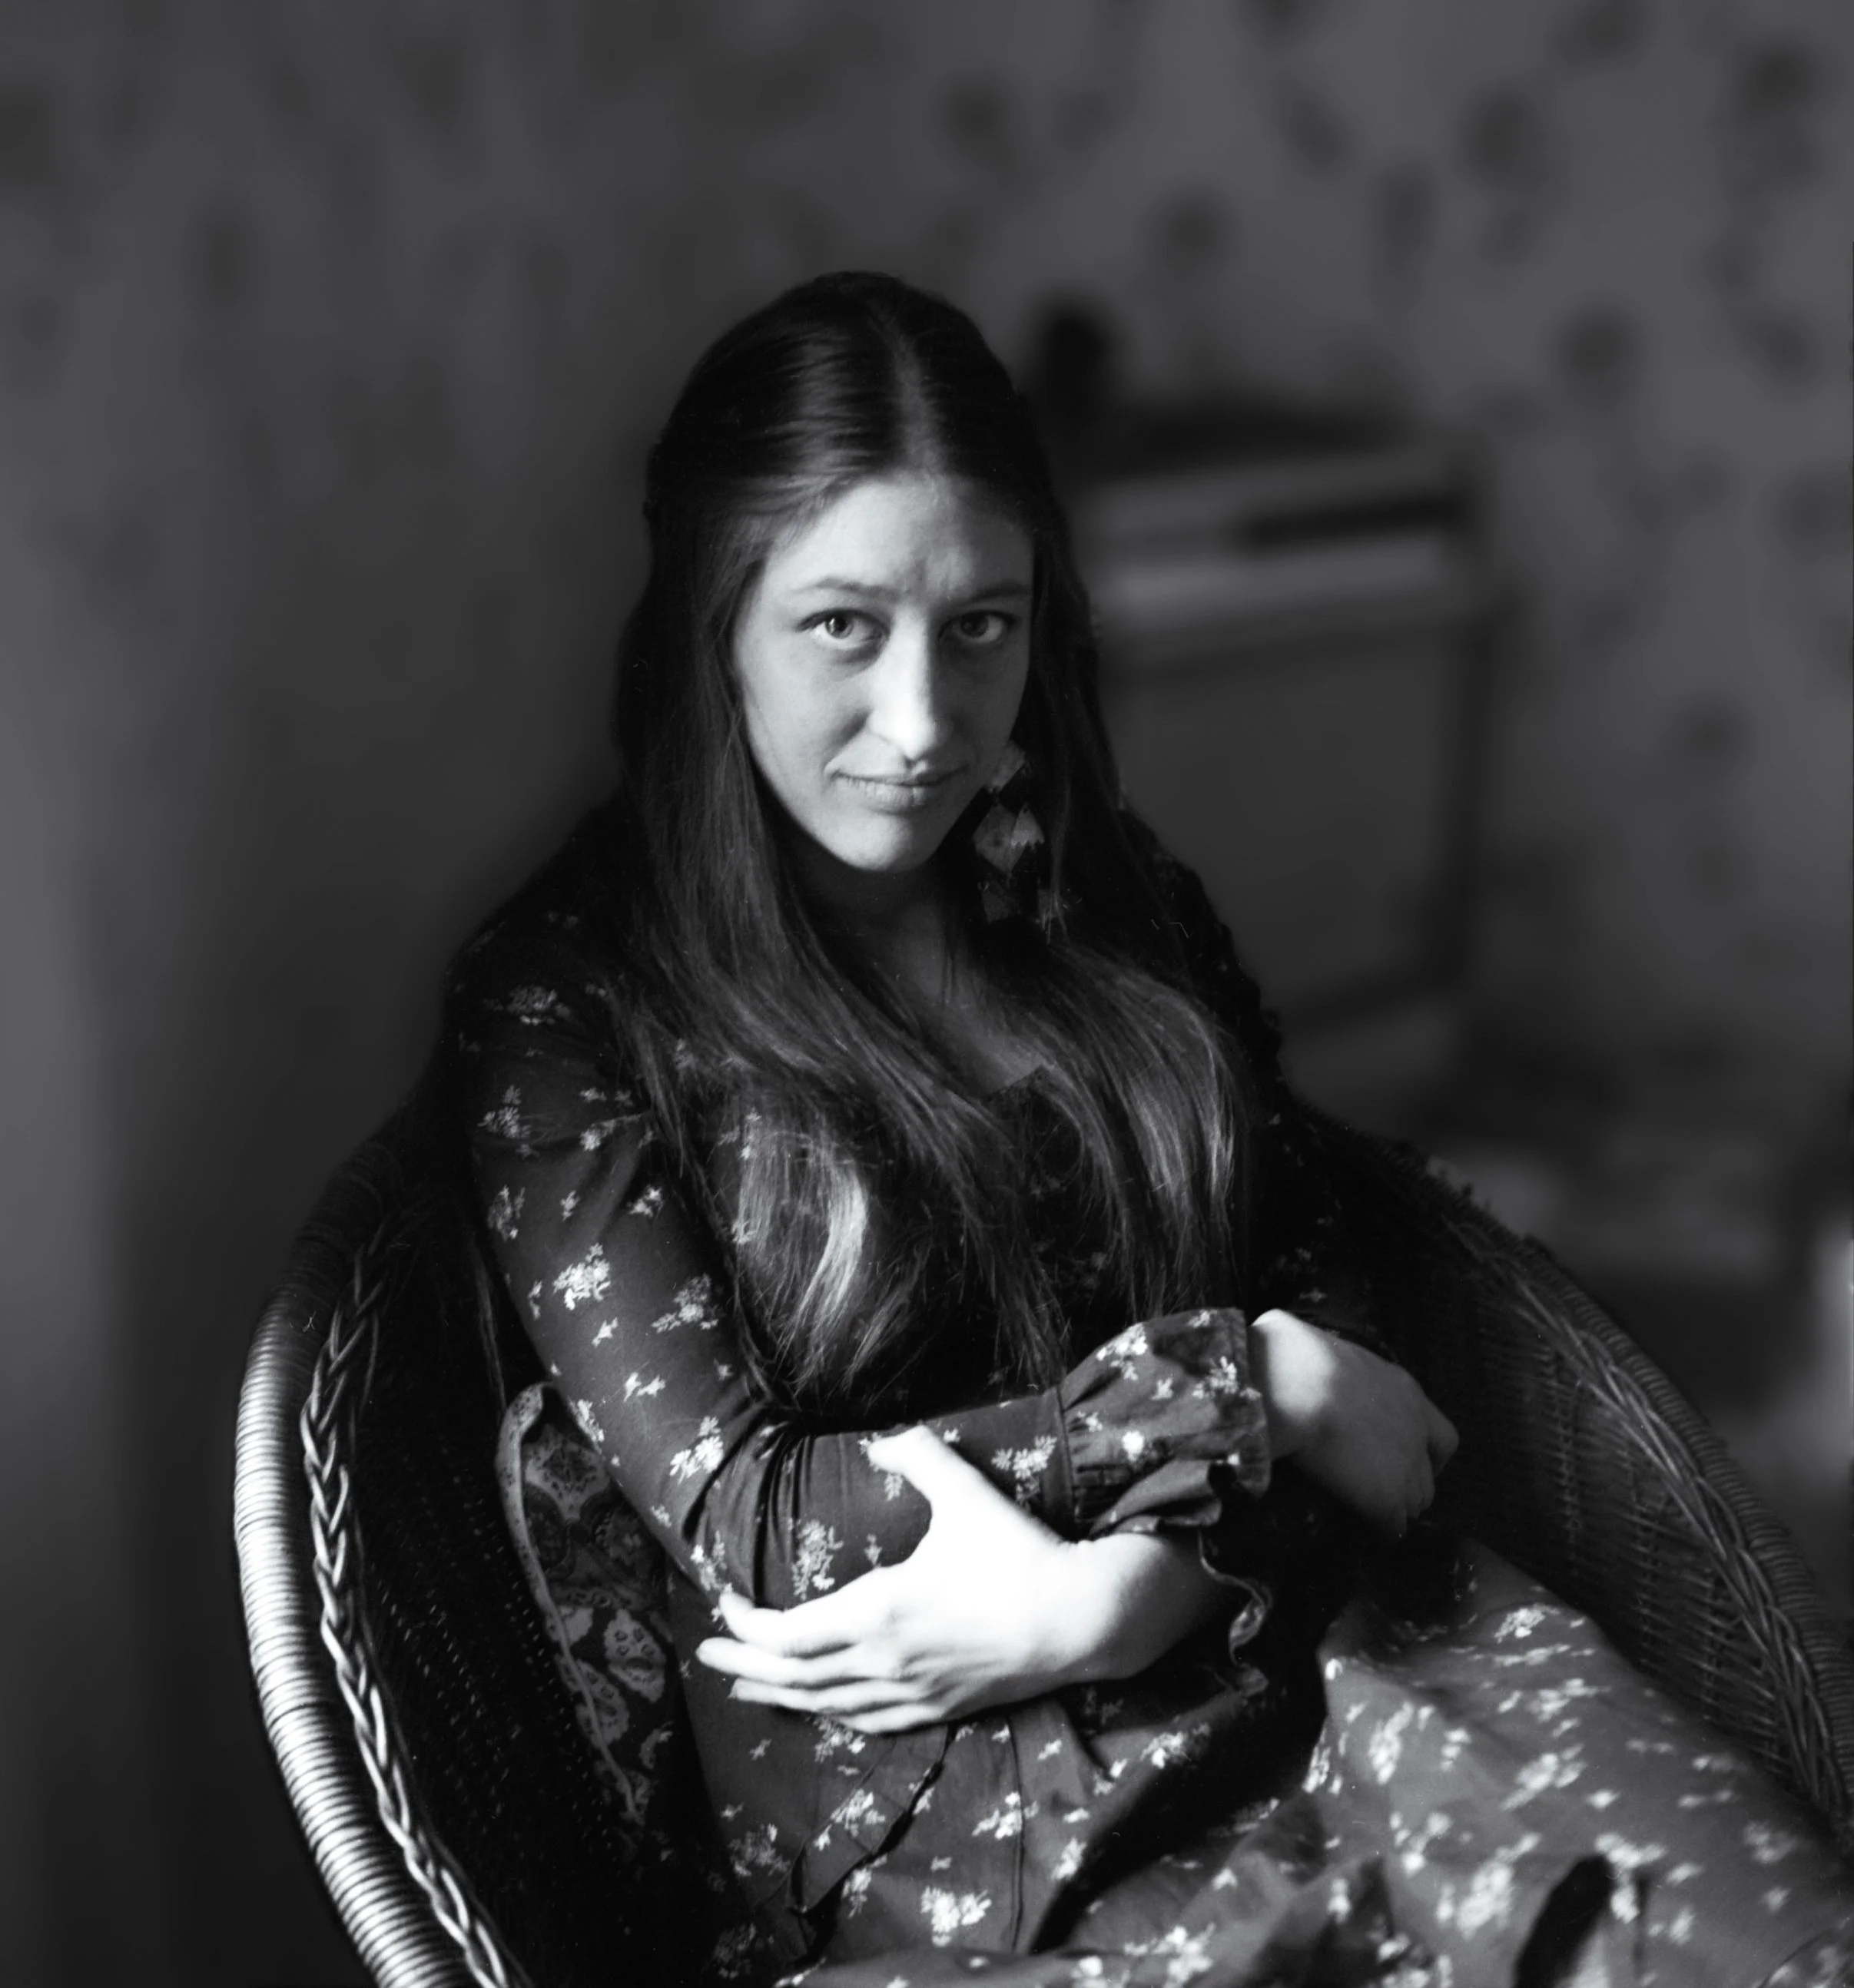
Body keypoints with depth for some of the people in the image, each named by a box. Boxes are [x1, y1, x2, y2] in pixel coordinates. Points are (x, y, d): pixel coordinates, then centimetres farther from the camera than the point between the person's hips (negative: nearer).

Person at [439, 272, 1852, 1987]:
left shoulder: (1121, 912, 11)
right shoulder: (564, 1006, -2)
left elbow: (1344, 1334, 6)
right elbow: (751, 1525, -7)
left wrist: (1128, 1588, -13)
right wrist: (1239, 1384, -9)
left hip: (1284, 1652, 4)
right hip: (925, 1815, -4)